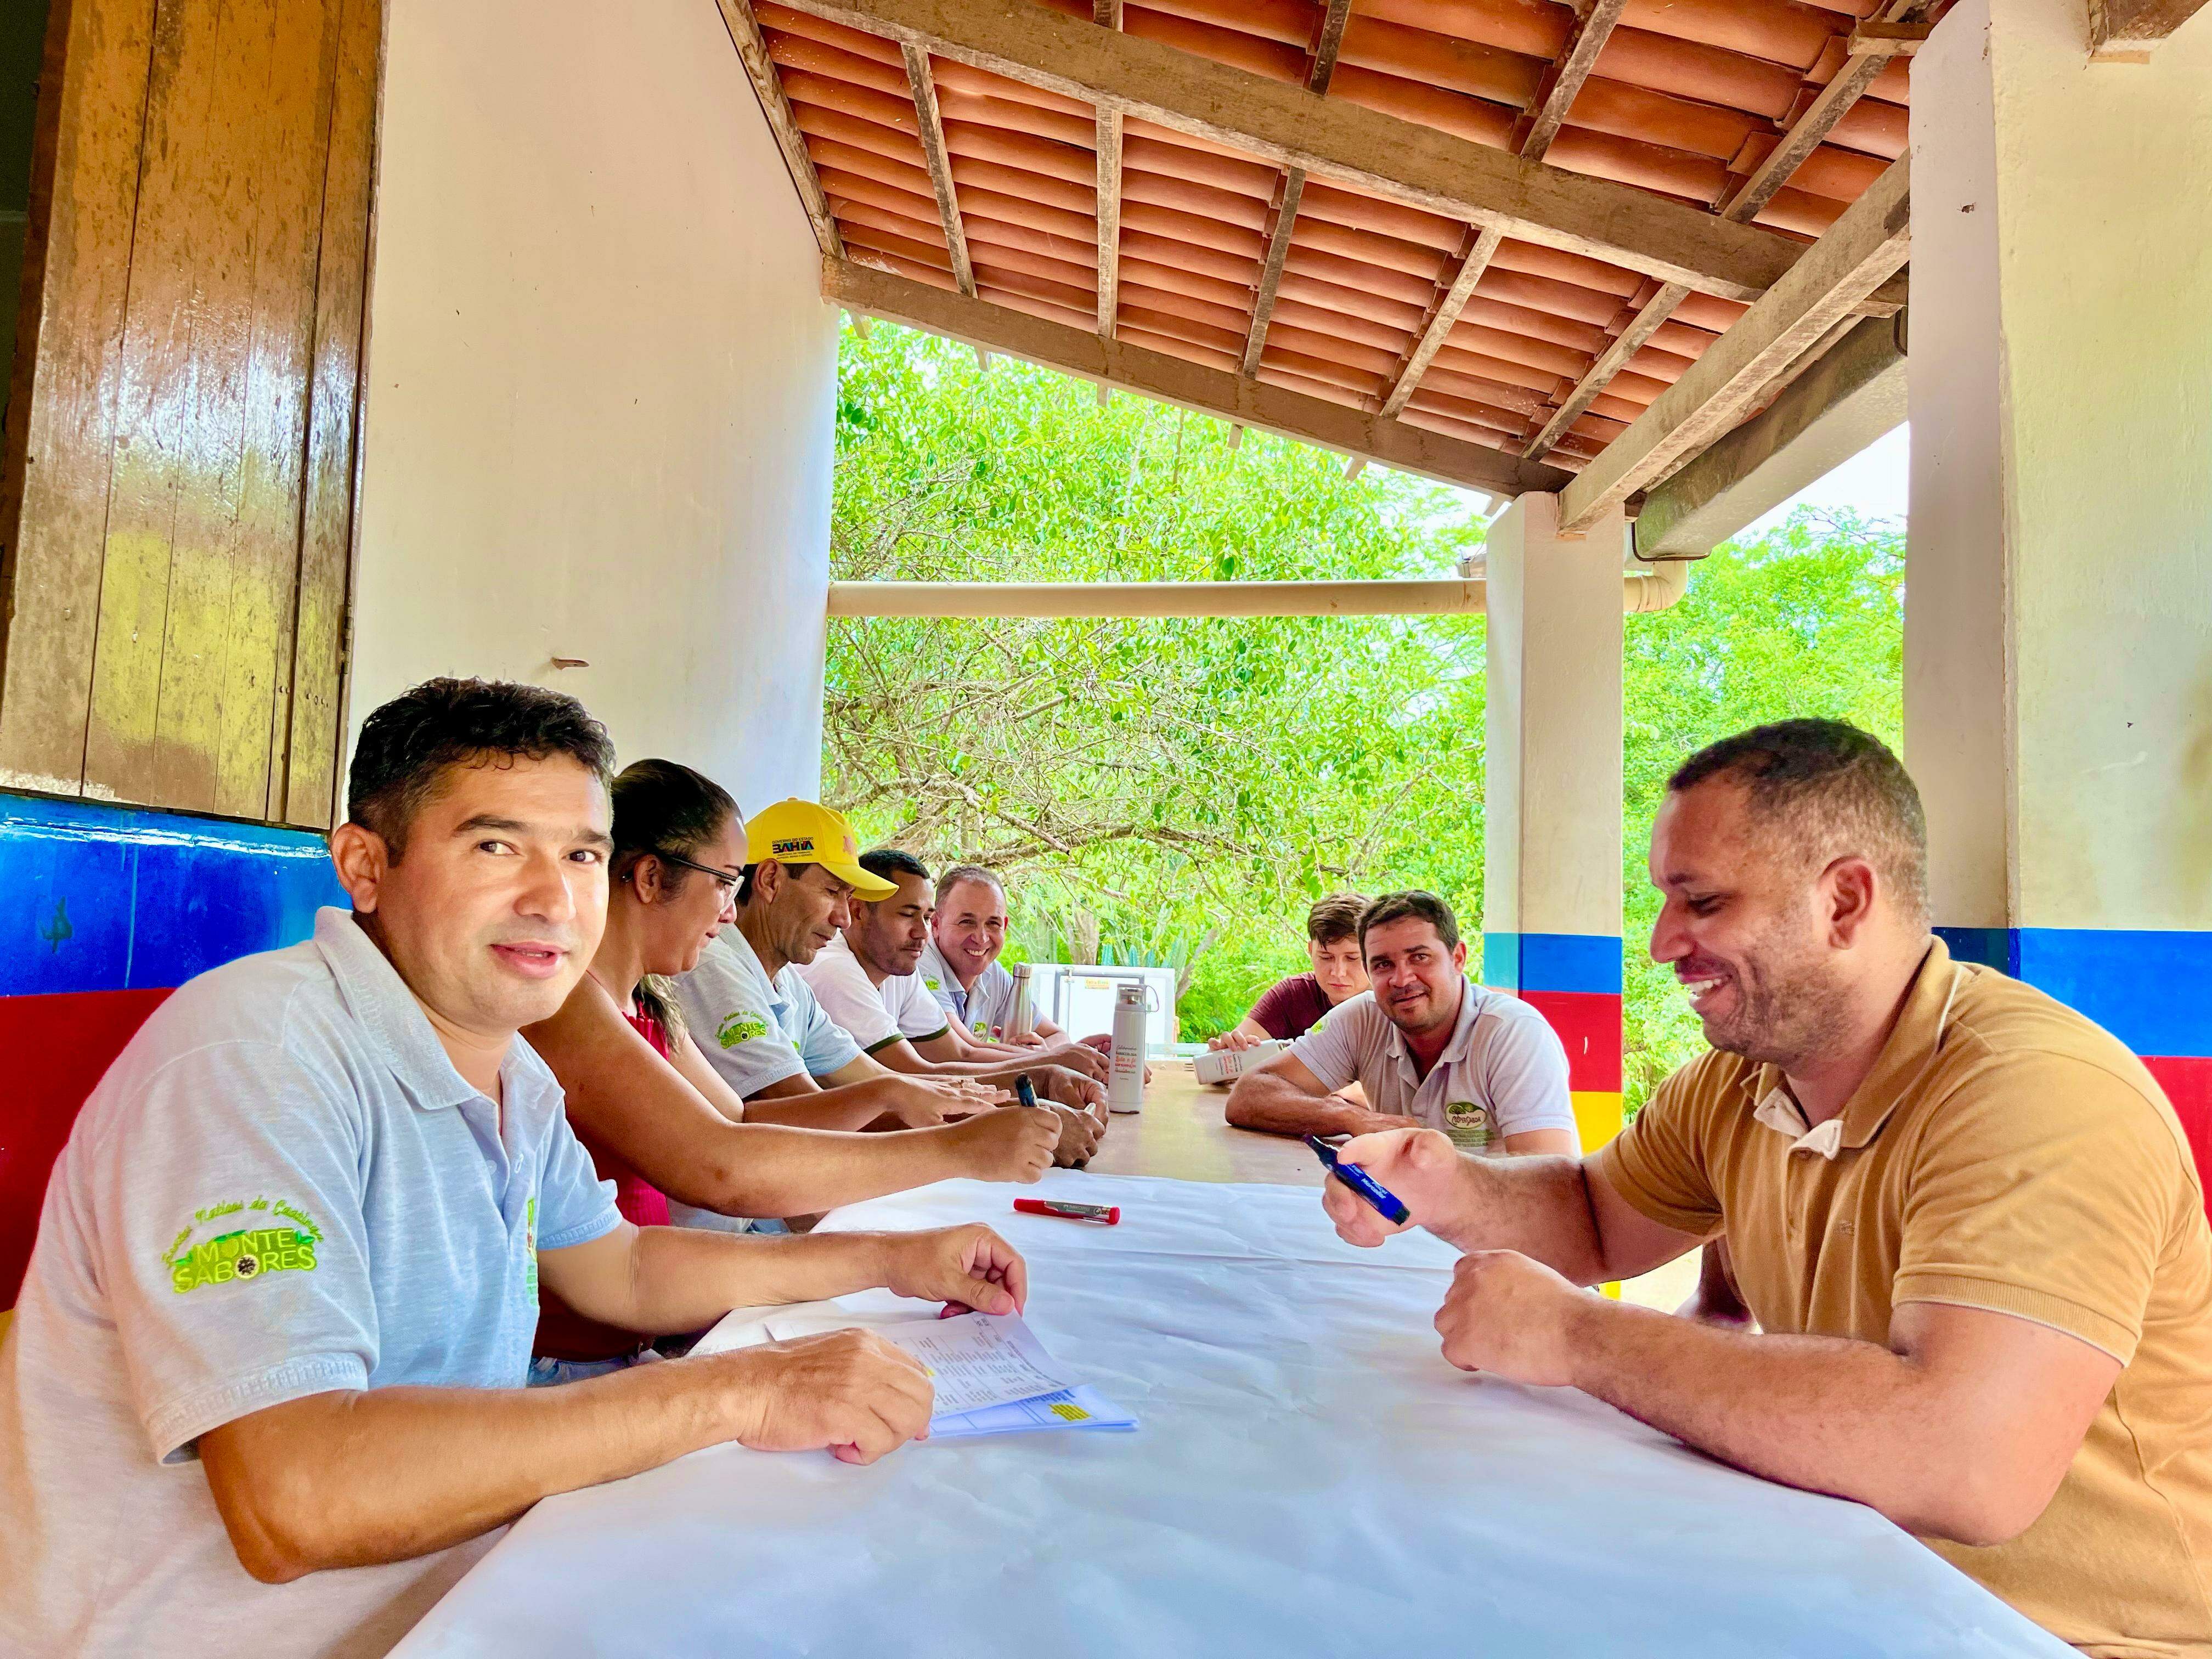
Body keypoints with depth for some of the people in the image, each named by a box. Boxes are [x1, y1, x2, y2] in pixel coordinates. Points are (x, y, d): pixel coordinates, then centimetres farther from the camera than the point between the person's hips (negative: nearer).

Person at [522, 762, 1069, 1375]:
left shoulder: (643, 1003, 10)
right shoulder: (559, 998, -22)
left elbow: (736, 1120, 17)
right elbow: (719, 1167, -31)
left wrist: (881, 1095, 1)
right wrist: (957, 1149, -26)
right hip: (560, 1365, -9)